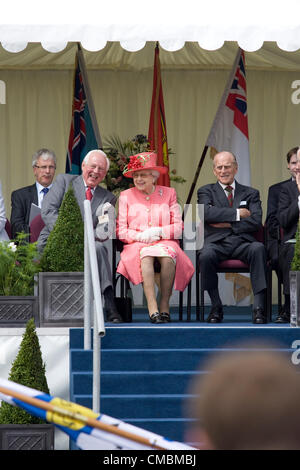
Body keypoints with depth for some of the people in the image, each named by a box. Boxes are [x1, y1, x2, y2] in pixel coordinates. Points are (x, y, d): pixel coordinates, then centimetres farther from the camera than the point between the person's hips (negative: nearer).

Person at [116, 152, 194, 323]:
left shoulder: (168, 193, 13)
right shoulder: (126, 196, 14)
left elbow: (179, 228, 6)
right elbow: (121, 231, 8)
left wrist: (158, 232, -12)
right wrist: (140, 236, -12)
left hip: (165, 243, 0)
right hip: (137, 245, 0)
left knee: (167, 257, -37)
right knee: (146, 256, -37)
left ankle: (165, 304, -29)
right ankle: (152, 308, -43)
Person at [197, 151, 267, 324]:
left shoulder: (251, 193, 21)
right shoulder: (206, 191, 19)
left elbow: (256, 222, 3)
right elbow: (207, 213, -5)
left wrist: (227, 224, -6)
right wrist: (237, 214, -4)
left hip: (242, 243, 1)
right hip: (216, 242, -1)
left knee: (258, 248, -34)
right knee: (206, 256, -36)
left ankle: (259, 307, -35)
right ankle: (216, 307, -18)